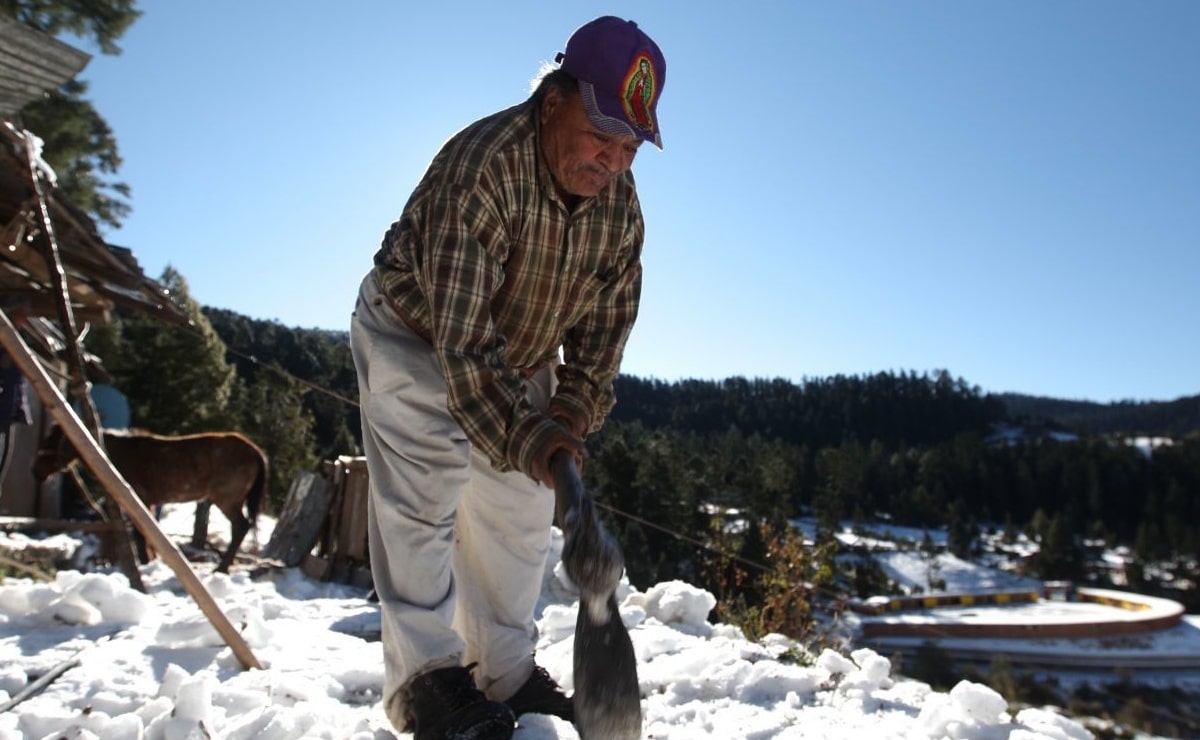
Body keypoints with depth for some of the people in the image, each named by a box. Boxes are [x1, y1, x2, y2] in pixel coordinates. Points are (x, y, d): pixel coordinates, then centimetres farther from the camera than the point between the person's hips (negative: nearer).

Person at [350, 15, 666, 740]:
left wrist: (572, 411, -20)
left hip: (519, 363, 6)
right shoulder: (479, 166, -34)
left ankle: (504, 671, 20)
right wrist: (522, 435, -47)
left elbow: (604, 328, -6)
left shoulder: (622, 209, -13)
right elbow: (461, 333, -40)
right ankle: (426, 674, 0)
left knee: (519, 514, 7)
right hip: (415, 336, -6)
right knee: (422, 501, -15)